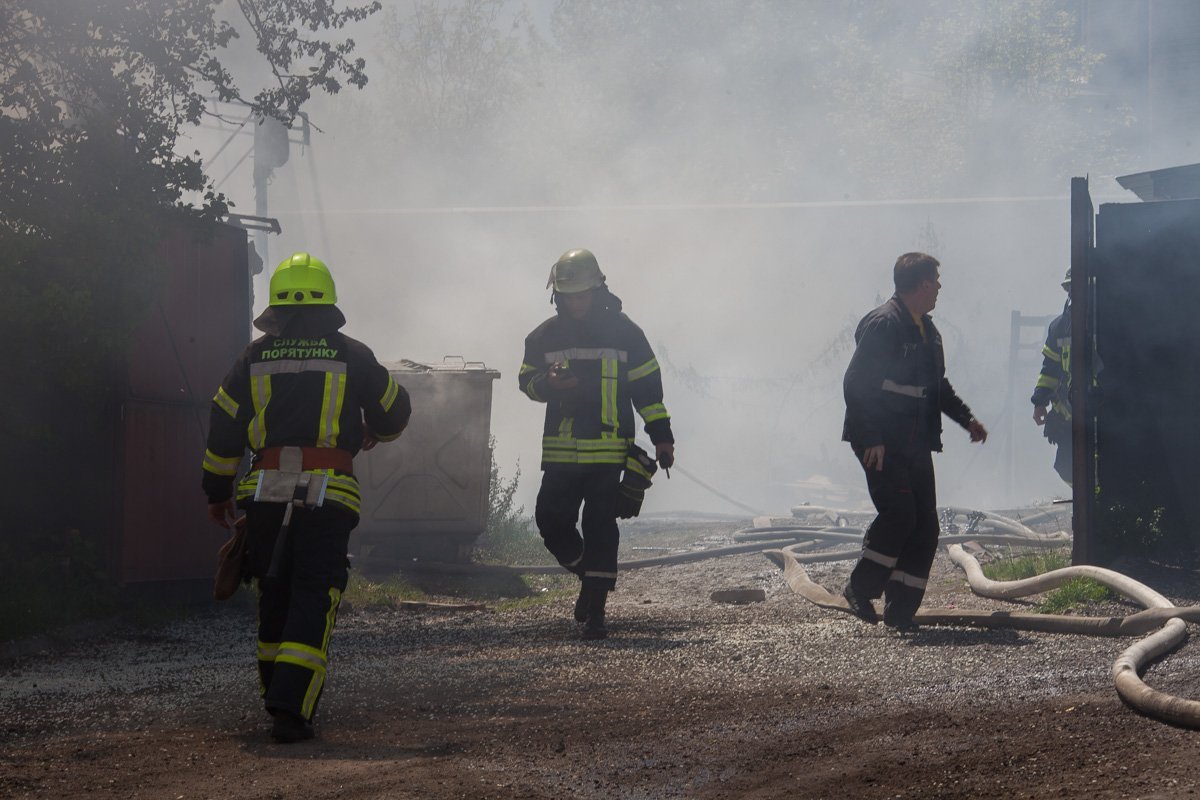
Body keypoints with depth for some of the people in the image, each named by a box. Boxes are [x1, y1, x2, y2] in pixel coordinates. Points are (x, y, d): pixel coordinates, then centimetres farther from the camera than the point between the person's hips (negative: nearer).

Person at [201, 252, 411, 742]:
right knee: (314, 600, -4)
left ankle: (278, 697, 28)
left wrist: (217, 492, 22)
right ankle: (291, 710, -16)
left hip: (266, 493, 3)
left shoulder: (255, 358, 8)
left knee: (274, 596, 18)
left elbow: (224, 427, 11)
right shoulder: (351, 356, 3)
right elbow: (394, 409, 17)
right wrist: (376, 433, 41)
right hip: (327, 495, -3)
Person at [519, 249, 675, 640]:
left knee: (600, 529, -6)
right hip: (560, 451, 3)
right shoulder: (545, 336, 8)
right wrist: (548, 383, -8)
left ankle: (595, 609, -3)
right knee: (552, 522, -1)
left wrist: (661, 435, 3)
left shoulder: (623, 332, 3)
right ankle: (589, 576, 26)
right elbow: (527, 380, 17)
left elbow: (647, 385, 7)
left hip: (609, 451, -3)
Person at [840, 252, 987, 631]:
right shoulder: (883, 325, -12)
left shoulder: (927, 331, 17)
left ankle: (901, 608, 5)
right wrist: (870, 439, -22)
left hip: (915, 444, 9)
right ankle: (861, 589, -1)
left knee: (925, 525, 2)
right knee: (899, 514, -17)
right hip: (882, 444, -9)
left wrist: (966, 419, 19)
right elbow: (856, 384, -17)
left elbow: (939, 386, 30)